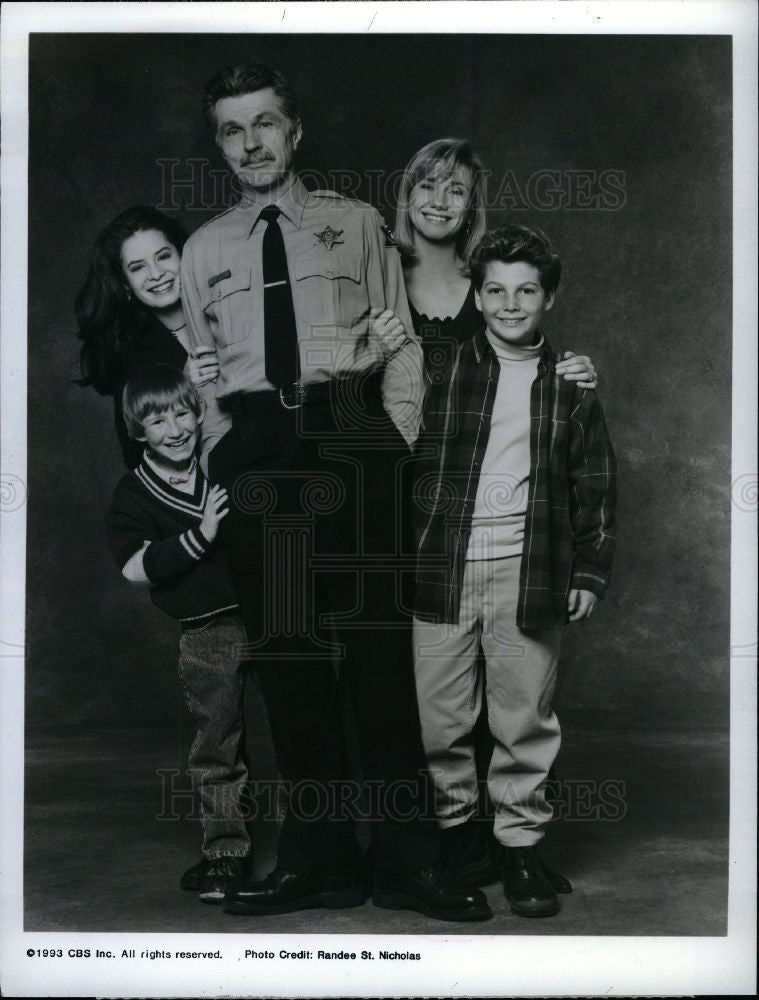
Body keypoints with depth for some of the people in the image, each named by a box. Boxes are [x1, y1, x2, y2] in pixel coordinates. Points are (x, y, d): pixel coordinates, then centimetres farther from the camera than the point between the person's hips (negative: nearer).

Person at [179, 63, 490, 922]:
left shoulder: (357, 224, 12)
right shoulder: (202, 249, 17)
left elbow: (402, 343, 7)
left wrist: (395, 447, -4)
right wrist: (224, 467, 6)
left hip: (350, 431, -2)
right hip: (250, 449, 3)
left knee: (377, 642, -6)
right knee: (284, 652, 4)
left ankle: (406, 859, 3)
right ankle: (319, 858, 13)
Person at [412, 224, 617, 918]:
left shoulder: (570, 384, 8)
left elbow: (596, 484, 11)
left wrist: (590, 571, 6)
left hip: (529, 574, 0)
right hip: (442, 570, 0)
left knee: (526, 719, 5)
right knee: (440, 718, 5)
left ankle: (521, 847, 20)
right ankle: (450, 833, 25)